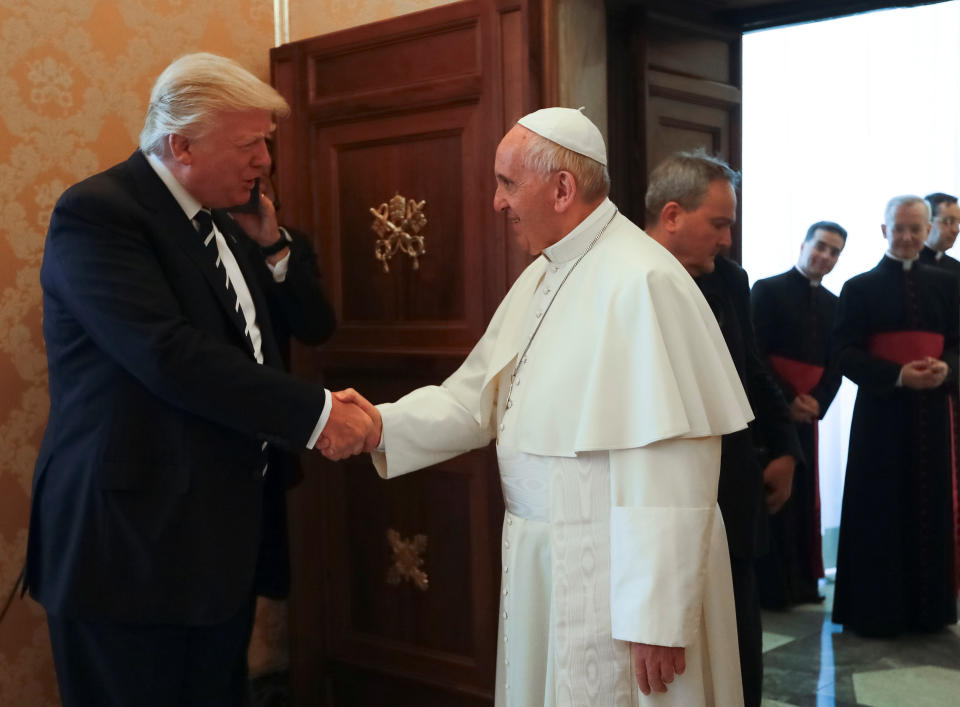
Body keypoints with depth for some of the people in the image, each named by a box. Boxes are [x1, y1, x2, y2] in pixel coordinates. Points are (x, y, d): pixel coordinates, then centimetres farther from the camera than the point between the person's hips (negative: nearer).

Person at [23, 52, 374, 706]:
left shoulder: (221, 222, 13)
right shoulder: (97, 212, -13)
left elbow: (312, 326, 18)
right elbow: (170, 355, -26)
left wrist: (271, 245, 2)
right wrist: (316, 412, -25)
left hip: (226, 535, 8)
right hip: (134, 541, -8)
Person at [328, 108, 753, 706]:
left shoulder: (641, 283, -21)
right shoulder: (542, 278, 10)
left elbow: (674, 470, -24)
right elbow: (476, 398, 11)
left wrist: (657, 619, -22)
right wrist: (380, 425, -5)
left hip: (612, 578, -8)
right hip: (545, 567, 9)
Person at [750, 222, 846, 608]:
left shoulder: (833, 304, 15)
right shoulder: (767, 290, -1)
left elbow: (836, 363, 12)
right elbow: (755, 354, -8)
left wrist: (817, 402, -5)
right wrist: (786, 401, -13)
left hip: (807, 413, 5)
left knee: (803, 498, 6)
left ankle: (800, 582, 14)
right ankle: (768, 586, 3)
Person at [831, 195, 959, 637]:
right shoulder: (859, 288, 1)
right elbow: (845, 353, -6)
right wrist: (898, 375, -19)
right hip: (880, 413, -3)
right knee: (880, 512, 0)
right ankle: (875, 610, 9)